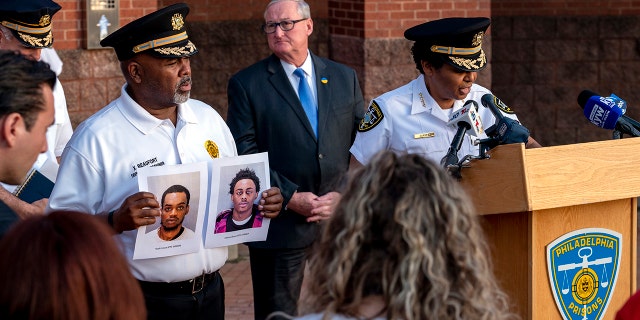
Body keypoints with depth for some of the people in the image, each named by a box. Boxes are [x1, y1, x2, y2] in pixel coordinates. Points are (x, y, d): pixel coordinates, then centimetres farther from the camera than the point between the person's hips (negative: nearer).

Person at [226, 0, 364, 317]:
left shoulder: (345, 78, 9)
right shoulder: (246, 84, -1)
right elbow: (244, 154, -7)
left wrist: (345, 195, -6)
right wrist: (290, 197, -14)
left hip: (341, 215, 3)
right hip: (280, 224, -3)